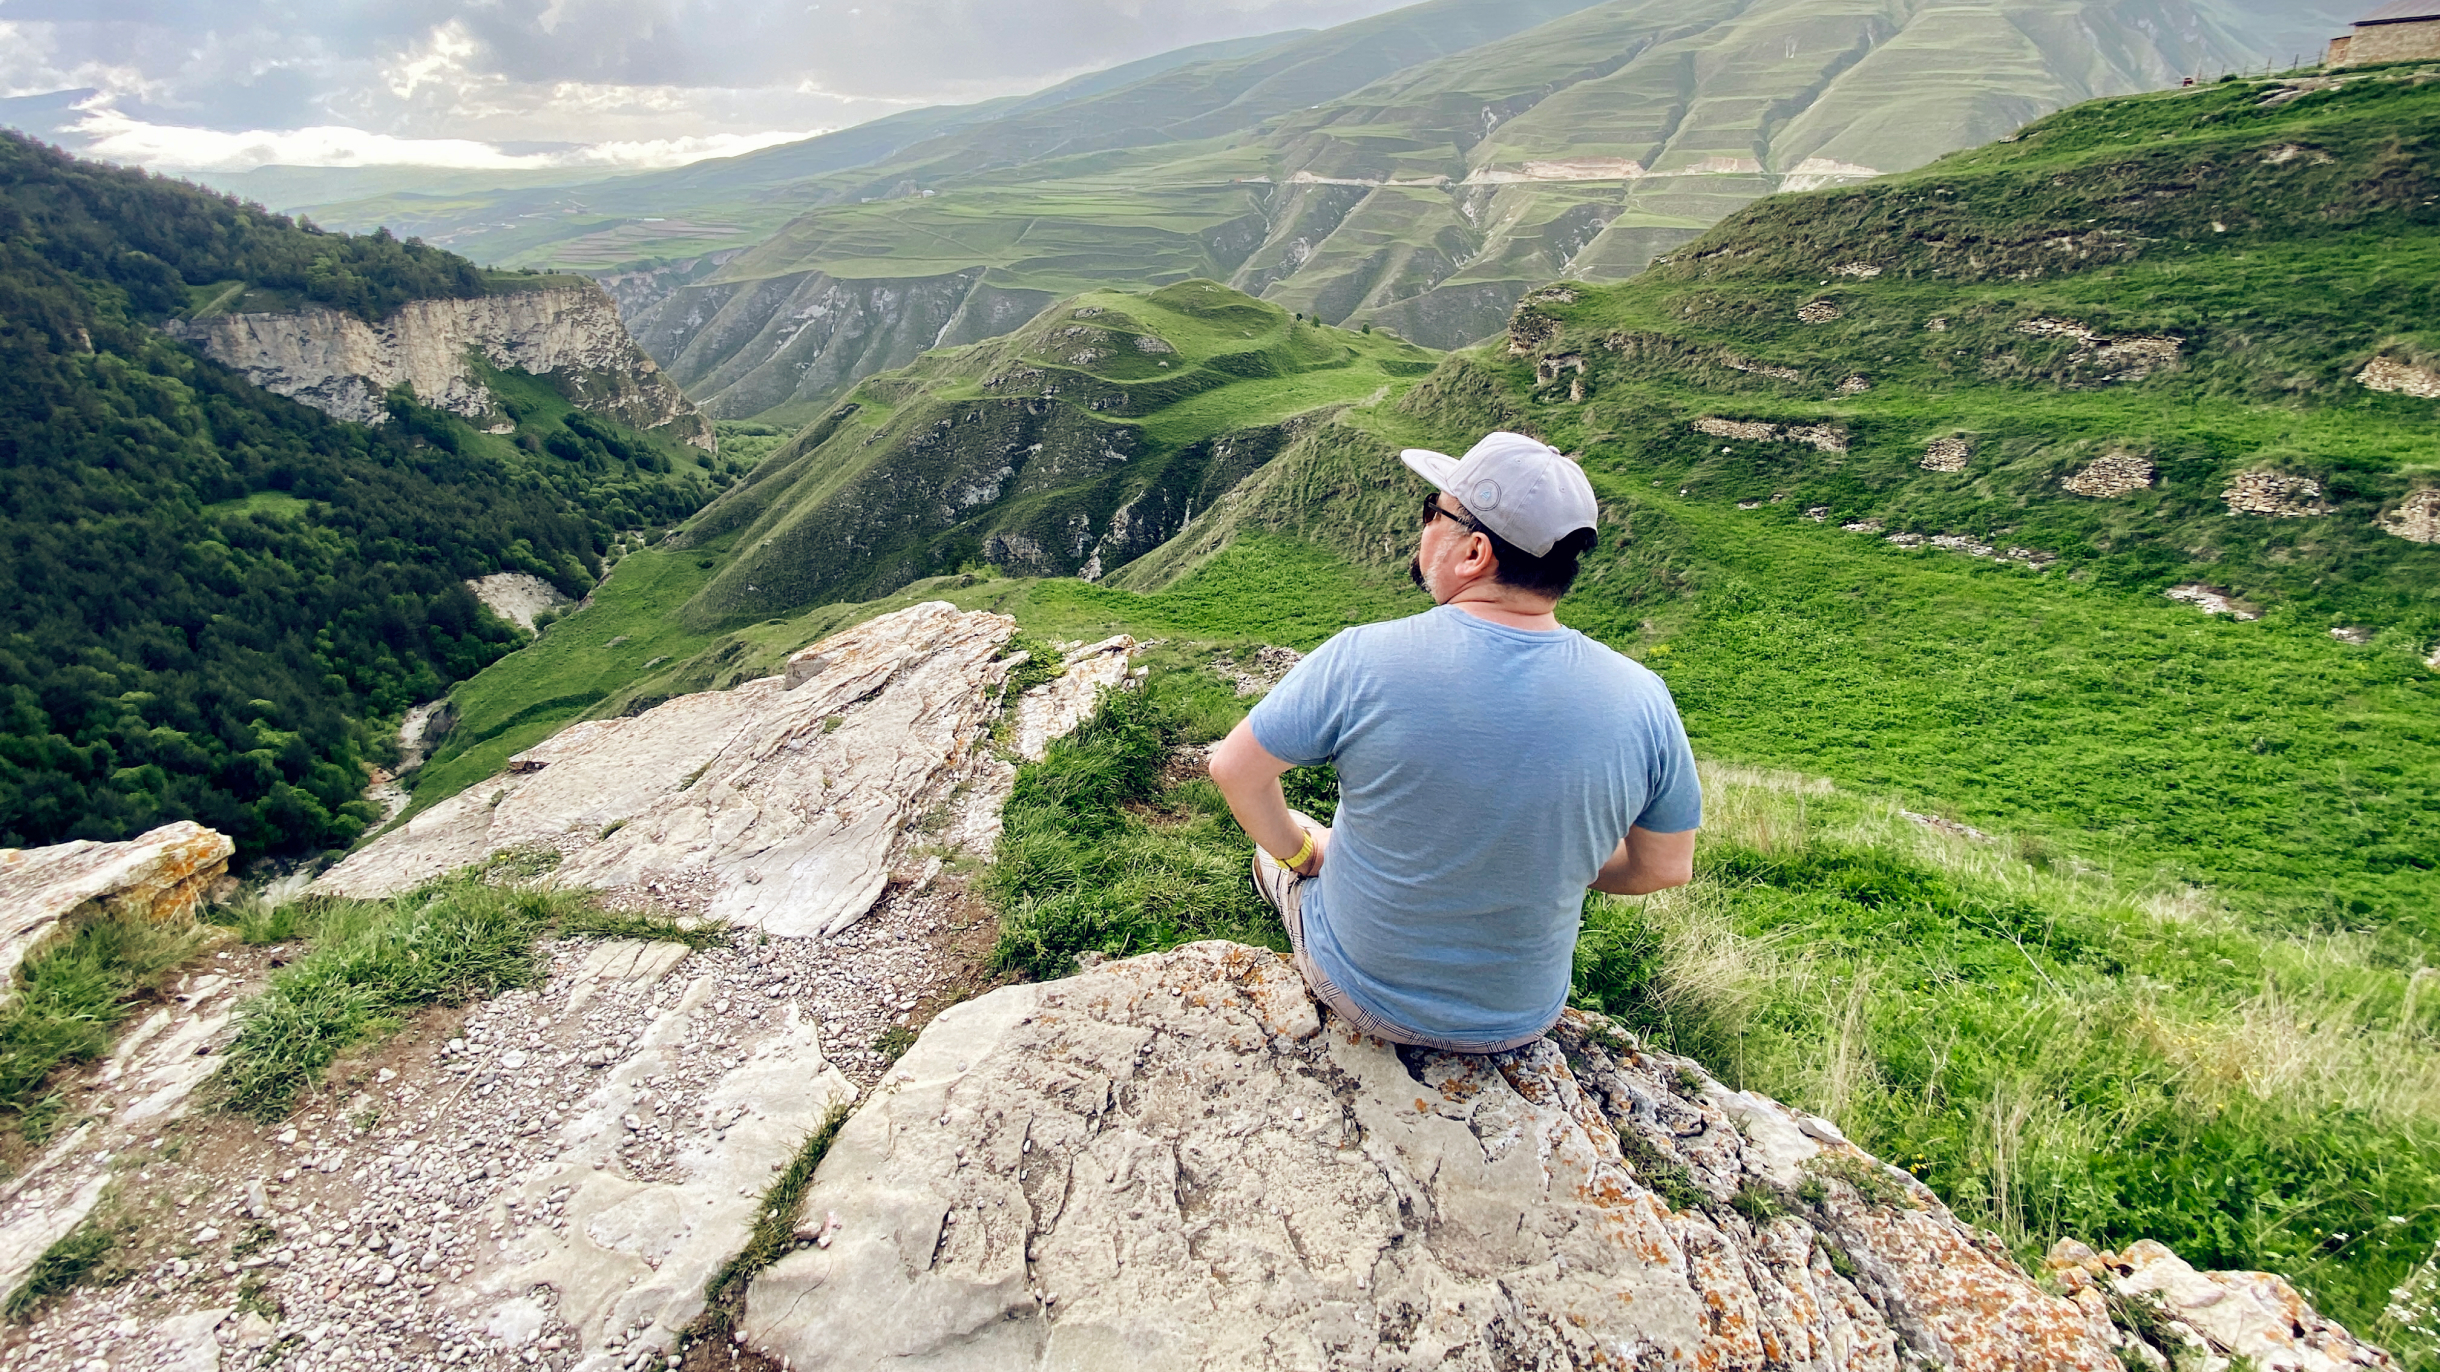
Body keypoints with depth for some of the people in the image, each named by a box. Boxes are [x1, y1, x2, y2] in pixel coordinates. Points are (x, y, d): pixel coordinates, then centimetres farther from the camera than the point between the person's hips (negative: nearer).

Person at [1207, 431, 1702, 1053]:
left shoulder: (1361, 662, -26)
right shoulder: (1642, 701, -19)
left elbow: (1234, 769, -14)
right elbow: (1665, 867, -6)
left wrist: (1300, 850, 4)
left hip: (1358, 994, -2)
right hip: (1522, 1019, 3)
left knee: (1281, 841, 24)